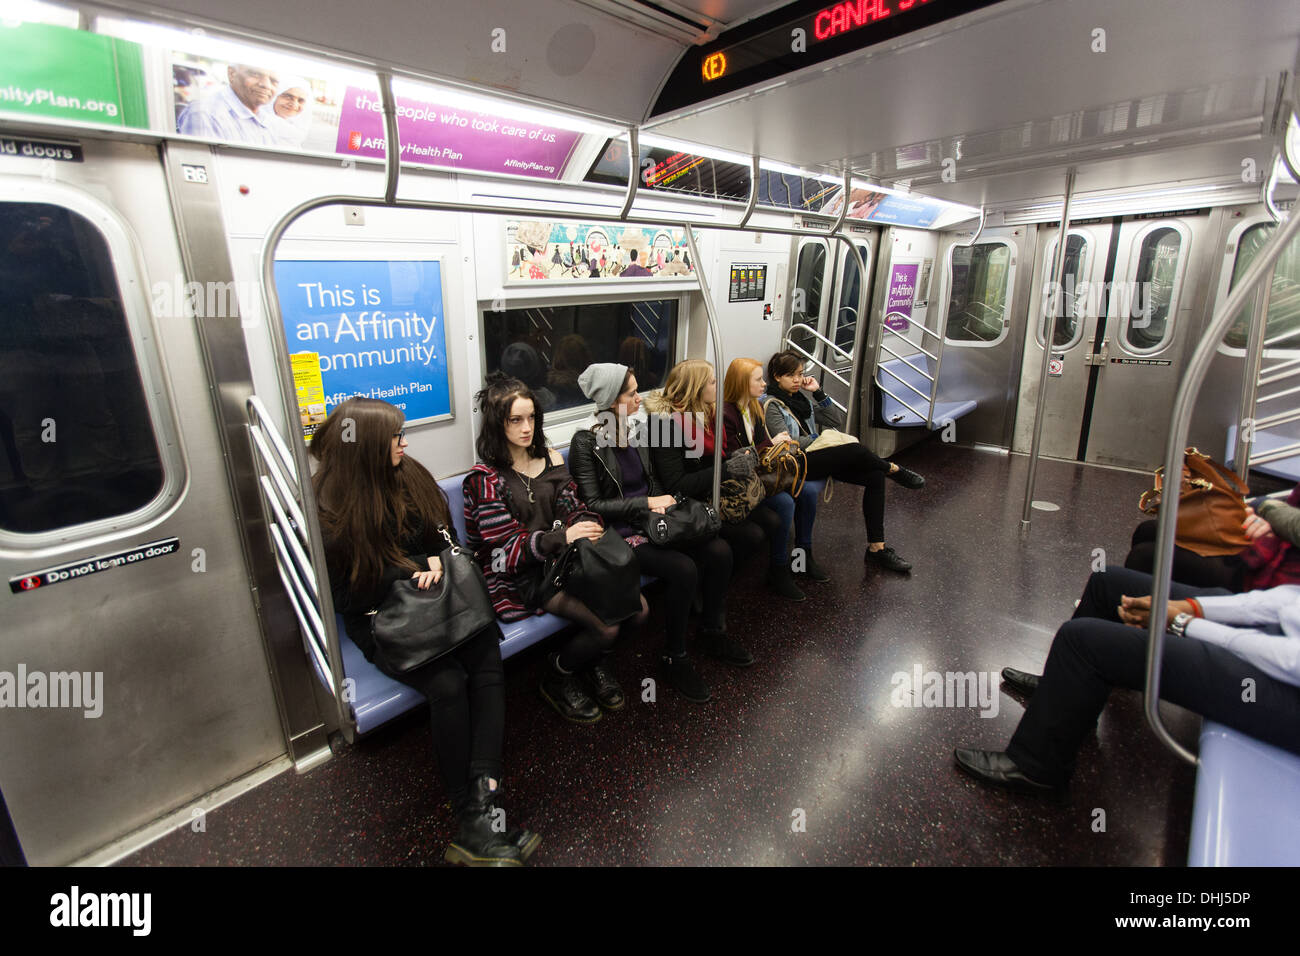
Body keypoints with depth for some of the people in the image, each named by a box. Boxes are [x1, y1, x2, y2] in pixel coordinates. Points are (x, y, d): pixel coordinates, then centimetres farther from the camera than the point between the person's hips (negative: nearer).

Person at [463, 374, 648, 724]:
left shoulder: (550, 459, 9)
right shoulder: (485, 478, -9)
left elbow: (573, 507, 7)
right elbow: (507, 545, -13)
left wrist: (587, 525, -18)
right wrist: (563, 537, -27)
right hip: (521, 574, -6)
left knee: (637, 608, -12)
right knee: (609, 625, -21)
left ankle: (597, 660, 18)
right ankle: (557, 680, 9)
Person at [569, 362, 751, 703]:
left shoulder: (637, 431, 9)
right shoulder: (586, 442, -12)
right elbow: (593, 504, -14)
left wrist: (662, 504, -1)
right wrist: (646, 504, -17)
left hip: (652, 522, 7)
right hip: (620, 533, -7)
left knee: (719, 550, -12)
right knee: (683, 569, -27)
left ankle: (713, 634, 11)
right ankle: (674, 659, -5)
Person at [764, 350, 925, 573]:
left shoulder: (800, 396, 18)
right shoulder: (771, 405, -3)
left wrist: (818, 392, 9)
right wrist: (818, 439, -8)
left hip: (816, 457, 8)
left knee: (875, 476, -12)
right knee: (855, 449, -28)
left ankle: (876, 548, -12)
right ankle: (894, 470, 5)